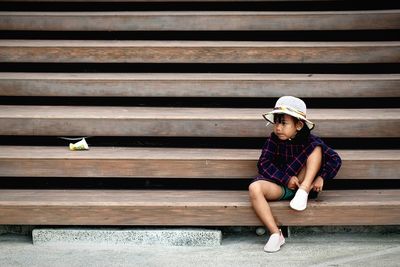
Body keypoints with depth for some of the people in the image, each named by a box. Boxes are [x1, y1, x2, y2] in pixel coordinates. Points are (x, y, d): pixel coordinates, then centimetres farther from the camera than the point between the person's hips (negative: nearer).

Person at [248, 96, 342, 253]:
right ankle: (275, 234, -29)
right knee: (254, 188, -32)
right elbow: (264, 164, -12)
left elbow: (335, 160, -7)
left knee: (316, 147, -13)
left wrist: (321, 177, -20)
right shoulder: (274, 139, -5)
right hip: (280, 185, 0)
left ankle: (303, 191, -22)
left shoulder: (309, 140, -6)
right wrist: (286, 179, -21)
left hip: (302, 182, 0)